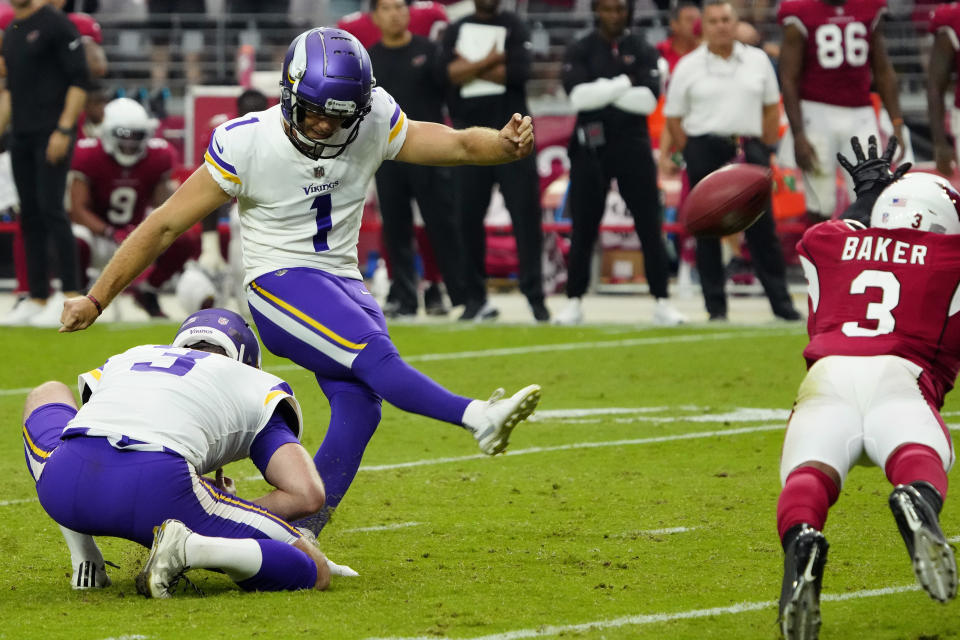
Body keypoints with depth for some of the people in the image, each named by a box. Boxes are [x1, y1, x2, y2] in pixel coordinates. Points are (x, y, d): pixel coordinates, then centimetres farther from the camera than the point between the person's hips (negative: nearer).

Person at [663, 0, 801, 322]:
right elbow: (673, 117, 3)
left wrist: (764, 149, 6)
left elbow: (771, 108, 13)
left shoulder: (757, 60, 8)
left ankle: (781, 302, 4)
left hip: (748, 149, 1)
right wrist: (693, 155, -4)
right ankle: (715, 306, 5)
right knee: (708, 230, 0)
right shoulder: (688, 67, 1)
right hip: (705, 151, -1)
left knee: (762, 228, 0)